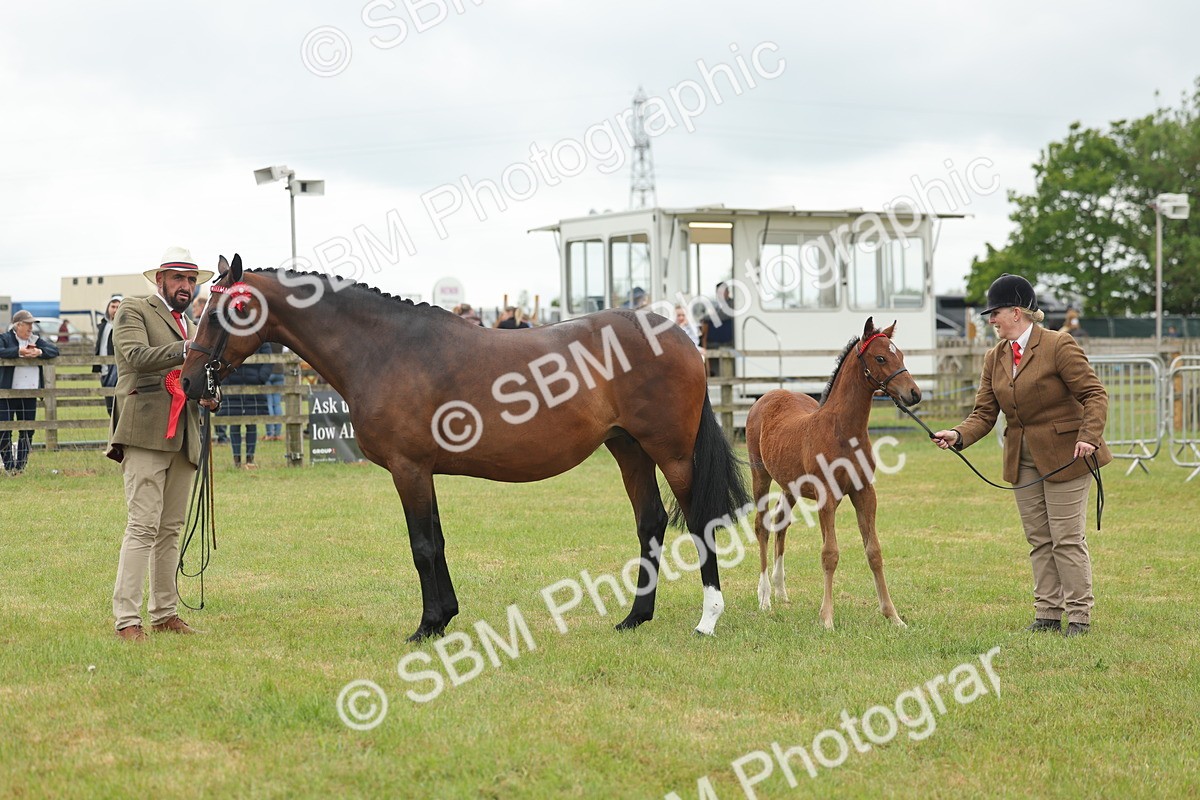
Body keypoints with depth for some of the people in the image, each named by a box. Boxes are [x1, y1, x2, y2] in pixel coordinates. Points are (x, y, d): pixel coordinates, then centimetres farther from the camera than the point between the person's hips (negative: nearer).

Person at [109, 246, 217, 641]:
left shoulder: (190, 327, 24)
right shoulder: (134, 310, 1)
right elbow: (136, 354, -16)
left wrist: (207, 396, 8)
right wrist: (186, 350, -29)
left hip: (183, 440, 7)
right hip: (145, 432, -7)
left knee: (170, 530, 10)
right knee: (143, 526, -13)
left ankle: (164, 614, 15)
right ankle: (126, 620, -15)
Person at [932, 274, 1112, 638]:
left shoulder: (1059, 346, -14)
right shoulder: (994, 358, 6)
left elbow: (1094, 394, -14)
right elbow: (985, 412, 3)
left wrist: (1088, 437, -28)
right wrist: (959, 435, -16)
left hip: (1064, 455, -7)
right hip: (1022, 460, 7)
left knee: (1067, 538, -3)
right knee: (1038, 540, 10)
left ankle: (1079, 614, 6)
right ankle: (1047, 613, 17)